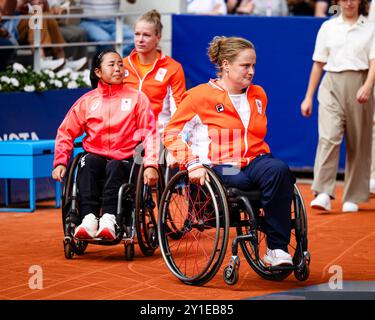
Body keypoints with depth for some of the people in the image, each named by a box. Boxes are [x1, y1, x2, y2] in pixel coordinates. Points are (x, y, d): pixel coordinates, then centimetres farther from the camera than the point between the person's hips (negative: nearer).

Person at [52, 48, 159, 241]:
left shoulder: (137, 98, 10)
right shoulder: (87, 101, 14)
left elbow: (149, 133, 1)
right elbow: (66, 133, 11)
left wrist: (150, 165, -14)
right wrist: (60, 162, -5)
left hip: (125, 161, -1)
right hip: (96, 156, 1)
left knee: (114, 167, -35)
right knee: (88, 161, -33)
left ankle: (109, 219, -50)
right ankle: (89, 219, -46)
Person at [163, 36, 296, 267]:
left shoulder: (258, 95, 18)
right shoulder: (201, 96, 2)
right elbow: (172, 133, 0)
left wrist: (263, 158, 15)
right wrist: (192, 163, -13)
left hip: (255, 161, 5)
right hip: (222, 168, -5)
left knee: (279, 170, -33)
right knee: (276, 174, -34)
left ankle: (278, 249, -30)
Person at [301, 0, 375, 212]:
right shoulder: (328, 27, 12)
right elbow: (318, 64, 15)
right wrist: (309, 97, 12)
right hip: (332, 85, 0)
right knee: (329, 137, -16)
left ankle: (353, 198, 12)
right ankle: (323, 194, -23)